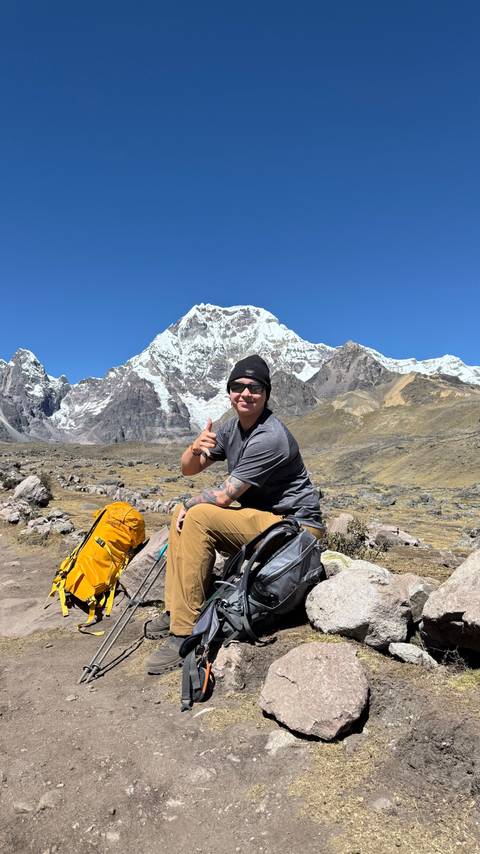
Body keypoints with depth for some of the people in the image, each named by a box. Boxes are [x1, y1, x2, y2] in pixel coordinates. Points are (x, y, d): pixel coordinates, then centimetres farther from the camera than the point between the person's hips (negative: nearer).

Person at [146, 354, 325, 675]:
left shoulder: (270, 437, -22)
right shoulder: (233, 427, 6)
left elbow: (224, 496, -21)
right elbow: (189, 469, 6)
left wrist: (190, 504, -2)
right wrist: (196, 448, -17)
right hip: (260, 516, 10)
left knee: (198, 517, -24)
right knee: (181, 513, 5)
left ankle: (186, 632, -18)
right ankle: (174, 612, 6)